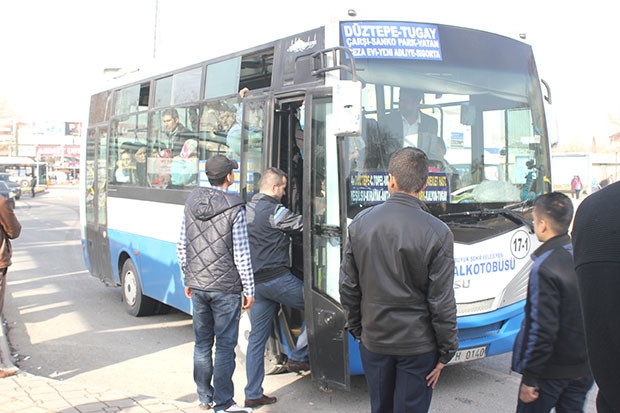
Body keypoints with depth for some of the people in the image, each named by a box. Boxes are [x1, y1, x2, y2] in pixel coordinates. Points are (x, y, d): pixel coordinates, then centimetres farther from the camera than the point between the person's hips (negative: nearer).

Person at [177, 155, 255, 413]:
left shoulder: (191, 203, 2)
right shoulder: (234, 209, -14)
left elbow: (182, 247, 7)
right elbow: (241, 255, -12)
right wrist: (249, 289, -3)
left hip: (197, 285, 5)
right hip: (225, 288, -5)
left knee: (202, 342, 15)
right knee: (225, 345, 3)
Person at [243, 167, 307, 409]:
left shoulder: (247, 210, 14)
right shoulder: (274, 210, -12)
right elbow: (302, 225, -10)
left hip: (255, 281, 8)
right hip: (277, 278, -8)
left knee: (257, 338, 11)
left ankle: (253, 395, 15)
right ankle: (298, 357, 11)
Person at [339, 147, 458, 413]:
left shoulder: (360, 223, -5)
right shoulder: (437, 233, -16)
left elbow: (348, 288, 2)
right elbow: (442, 302, -13)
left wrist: (356, 330, 15)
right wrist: (446, 352, -1)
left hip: (373, 341, 3)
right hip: (417, 345, -3)